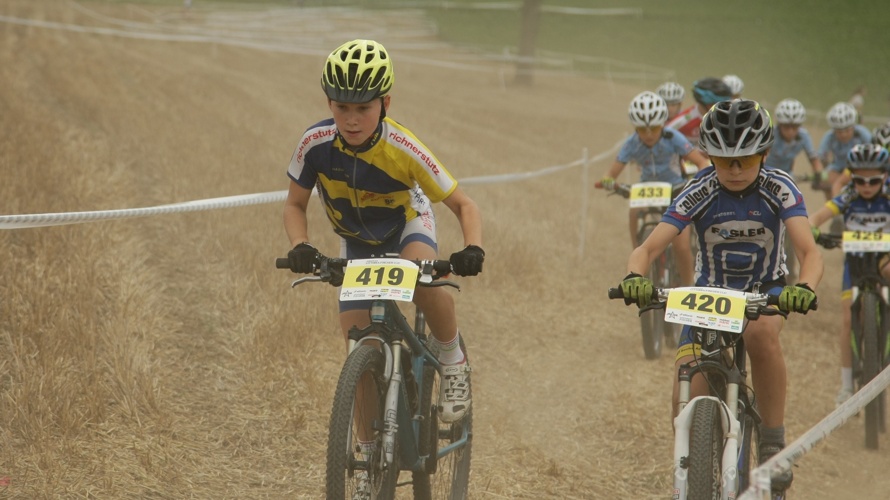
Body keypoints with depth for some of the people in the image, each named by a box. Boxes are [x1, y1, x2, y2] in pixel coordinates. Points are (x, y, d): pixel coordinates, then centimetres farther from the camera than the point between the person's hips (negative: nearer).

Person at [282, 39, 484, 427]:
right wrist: (300, 246, -32)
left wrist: (472, 249, -42)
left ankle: (452, 360, -11)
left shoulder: (404, 150, -32)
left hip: (407, 224, -2)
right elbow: (295, 205, -11)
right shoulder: (315, 144, -27)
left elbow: (463, 205, -23)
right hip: (356, 242, 3)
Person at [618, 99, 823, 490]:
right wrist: (635, 277, -49)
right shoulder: (700, 192, -20)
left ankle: (773, 443, -23)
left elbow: (810, 252, -30)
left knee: (762, 332, -37)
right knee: (686, 397, -17)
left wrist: (804, 288, -52)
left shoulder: (778, 189, -20)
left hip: (766, 290, -1)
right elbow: (649, 248, -25)